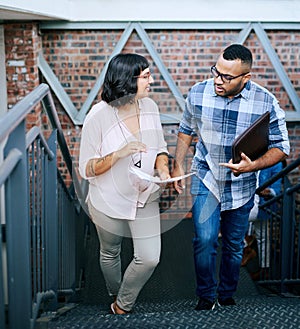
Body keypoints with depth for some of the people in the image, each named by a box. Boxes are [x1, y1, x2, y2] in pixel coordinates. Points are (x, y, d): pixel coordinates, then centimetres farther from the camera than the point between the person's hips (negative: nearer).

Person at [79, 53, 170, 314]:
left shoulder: (149, 106, -6)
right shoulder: (99, 116, -21)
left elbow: (160, 147, 7)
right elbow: (86, 169, -18)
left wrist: (163, 168, -15)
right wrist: (118, 154, -33)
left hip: (145, 198, 4)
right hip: (110, 202, -3)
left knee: (150, 258, -1)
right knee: (110, 254, 20)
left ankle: (123, 305, 26)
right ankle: (115, 294, 51)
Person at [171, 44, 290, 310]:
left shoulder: (266, 102, -15)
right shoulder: (198, 93, -10)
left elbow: (281, 147, -9)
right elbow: (186, 131, 8)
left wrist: (253, 165, -26)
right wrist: (178, 166, 4)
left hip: (241, 185, 0)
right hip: (206, 178, 0)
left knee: (234, 245, 14)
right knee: (205, 239, -12)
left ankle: (227, 296, 37)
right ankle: (206, 295, 12)